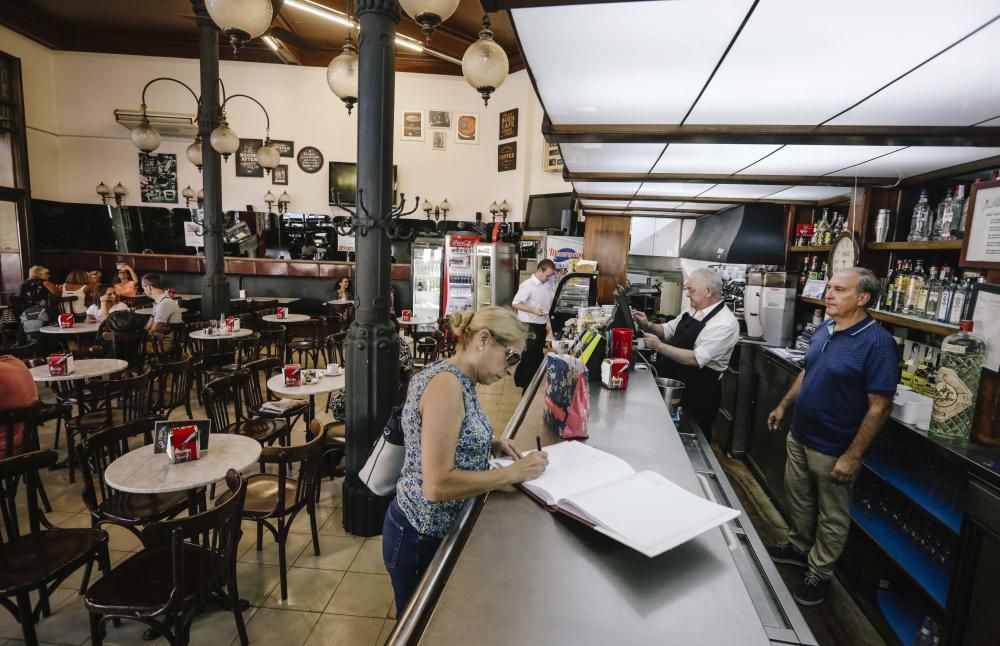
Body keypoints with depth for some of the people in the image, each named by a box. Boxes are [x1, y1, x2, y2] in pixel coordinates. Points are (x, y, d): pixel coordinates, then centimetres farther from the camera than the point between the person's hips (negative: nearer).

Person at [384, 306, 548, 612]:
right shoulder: (446, 383, -26)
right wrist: (515, 472, -23)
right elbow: (438, 485, -30)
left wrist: (490, 445, 1)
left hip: (443, 526, 9)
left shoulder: (459, 379, 3)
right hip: (423, 535, -8)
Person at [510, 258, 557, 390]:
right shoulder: (527, 285, -16)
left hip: (541, 326, 8)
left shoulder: (547, 286, 7)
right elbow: (515, 304, -19)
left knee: (539, 354, 17)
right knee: (528, 356, -1)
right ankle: (523, 382, 13)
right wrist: (534, 311, -25)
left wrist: (547, 322, 10)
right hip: (529, 326, -8)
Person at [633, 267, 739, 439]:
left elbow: (696, 359, -28)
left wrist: (659, 346, -27)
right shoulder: (692, 311, 4)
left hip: (697, 396, -8)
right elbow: (667, 330, 16)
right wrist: (647, 325, -3)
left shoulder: (725, 323, -21)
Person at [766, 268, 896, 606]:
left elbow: (880, 406, -21)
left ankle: (819, 572, 32)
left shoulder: (877, 342, -21)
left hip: (833, 449, -7)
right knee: (798, 500, 23)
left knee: (831, 515, 14)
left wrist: (852, 456, -21)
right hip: (799, 436, 7)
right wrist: (784, 406, 16)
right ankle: (798, 547, 45)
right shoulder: (823, 329, 1)